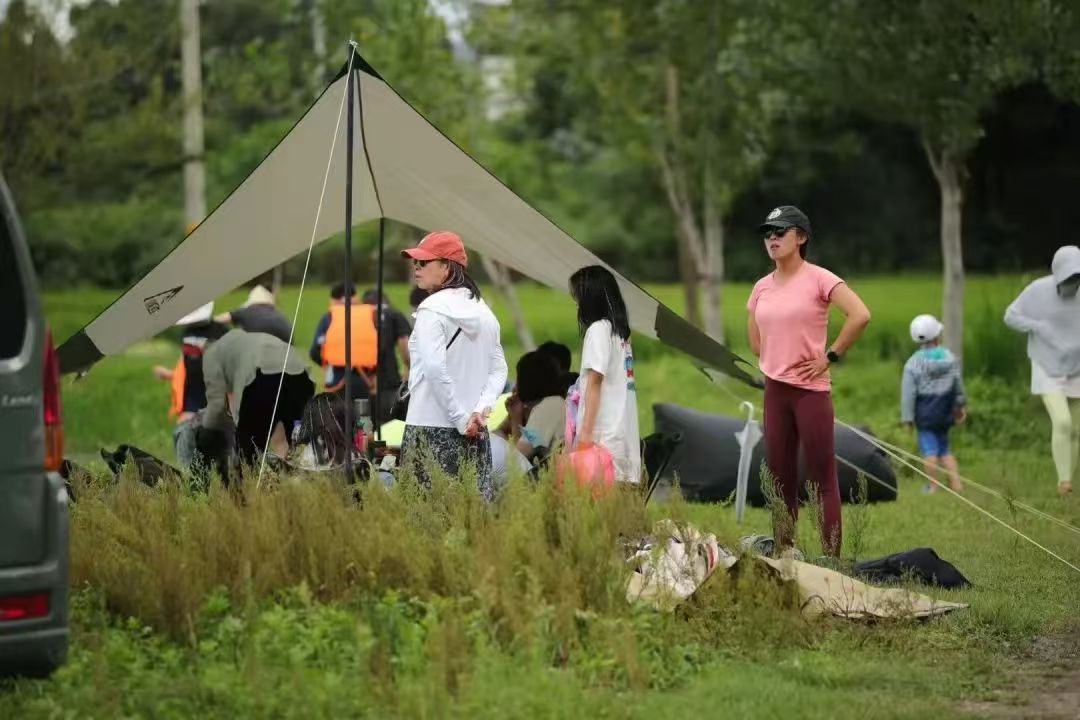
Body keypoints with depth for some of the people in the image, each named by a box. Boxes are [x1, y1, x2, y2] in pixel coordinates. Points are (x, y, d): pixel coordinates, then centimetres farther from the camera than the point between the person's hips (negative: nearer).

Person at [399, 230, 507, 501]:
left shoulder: (432, 310, -9)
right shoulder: (482, 311, 13)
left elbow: (435, 369, -18)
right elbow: (498, 369, 12)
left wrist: (461, 419, -13)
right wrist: (481, 410, 1)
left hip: (431, 429, -7)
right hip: (475, 436, 7)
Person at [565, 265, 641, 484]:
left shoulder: (598, 329, -6)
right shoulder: (619, 330, 17)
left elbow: (595, 383, -11)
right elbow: (612, 382, 13)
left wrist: (586, 432, -13)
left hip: (603, 433, -8)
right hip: (622, 430, 8)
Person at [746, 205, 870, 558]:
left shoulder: (818, 279, -8)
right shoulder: (762, 288, 11)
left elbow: (860, 316, -19)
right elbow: (754, 334, 28)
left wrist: (830, 356, -14)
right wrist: (770, 360, 13)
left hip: (811, 389, -6)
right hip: (775, 390, 6)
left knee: (823, 478, -5)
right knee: (780, 478, 8)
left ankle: (832, 559, -6)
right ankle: (782, 554, 12)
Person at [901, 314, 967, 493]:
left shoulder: (913, 363, -11)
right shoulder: (950, 358, 1)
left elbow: (908, 393, -11)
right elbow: (958, 384, 12)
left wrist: (907, 417, -6)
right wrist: (960, 405, 26)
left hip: (925, 413, -4)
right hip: (945, 412, 4)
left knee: (929, 449, -1)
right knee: (944, 448, 15)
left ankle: (933, 486, 0)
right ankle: (956, 482, 9)